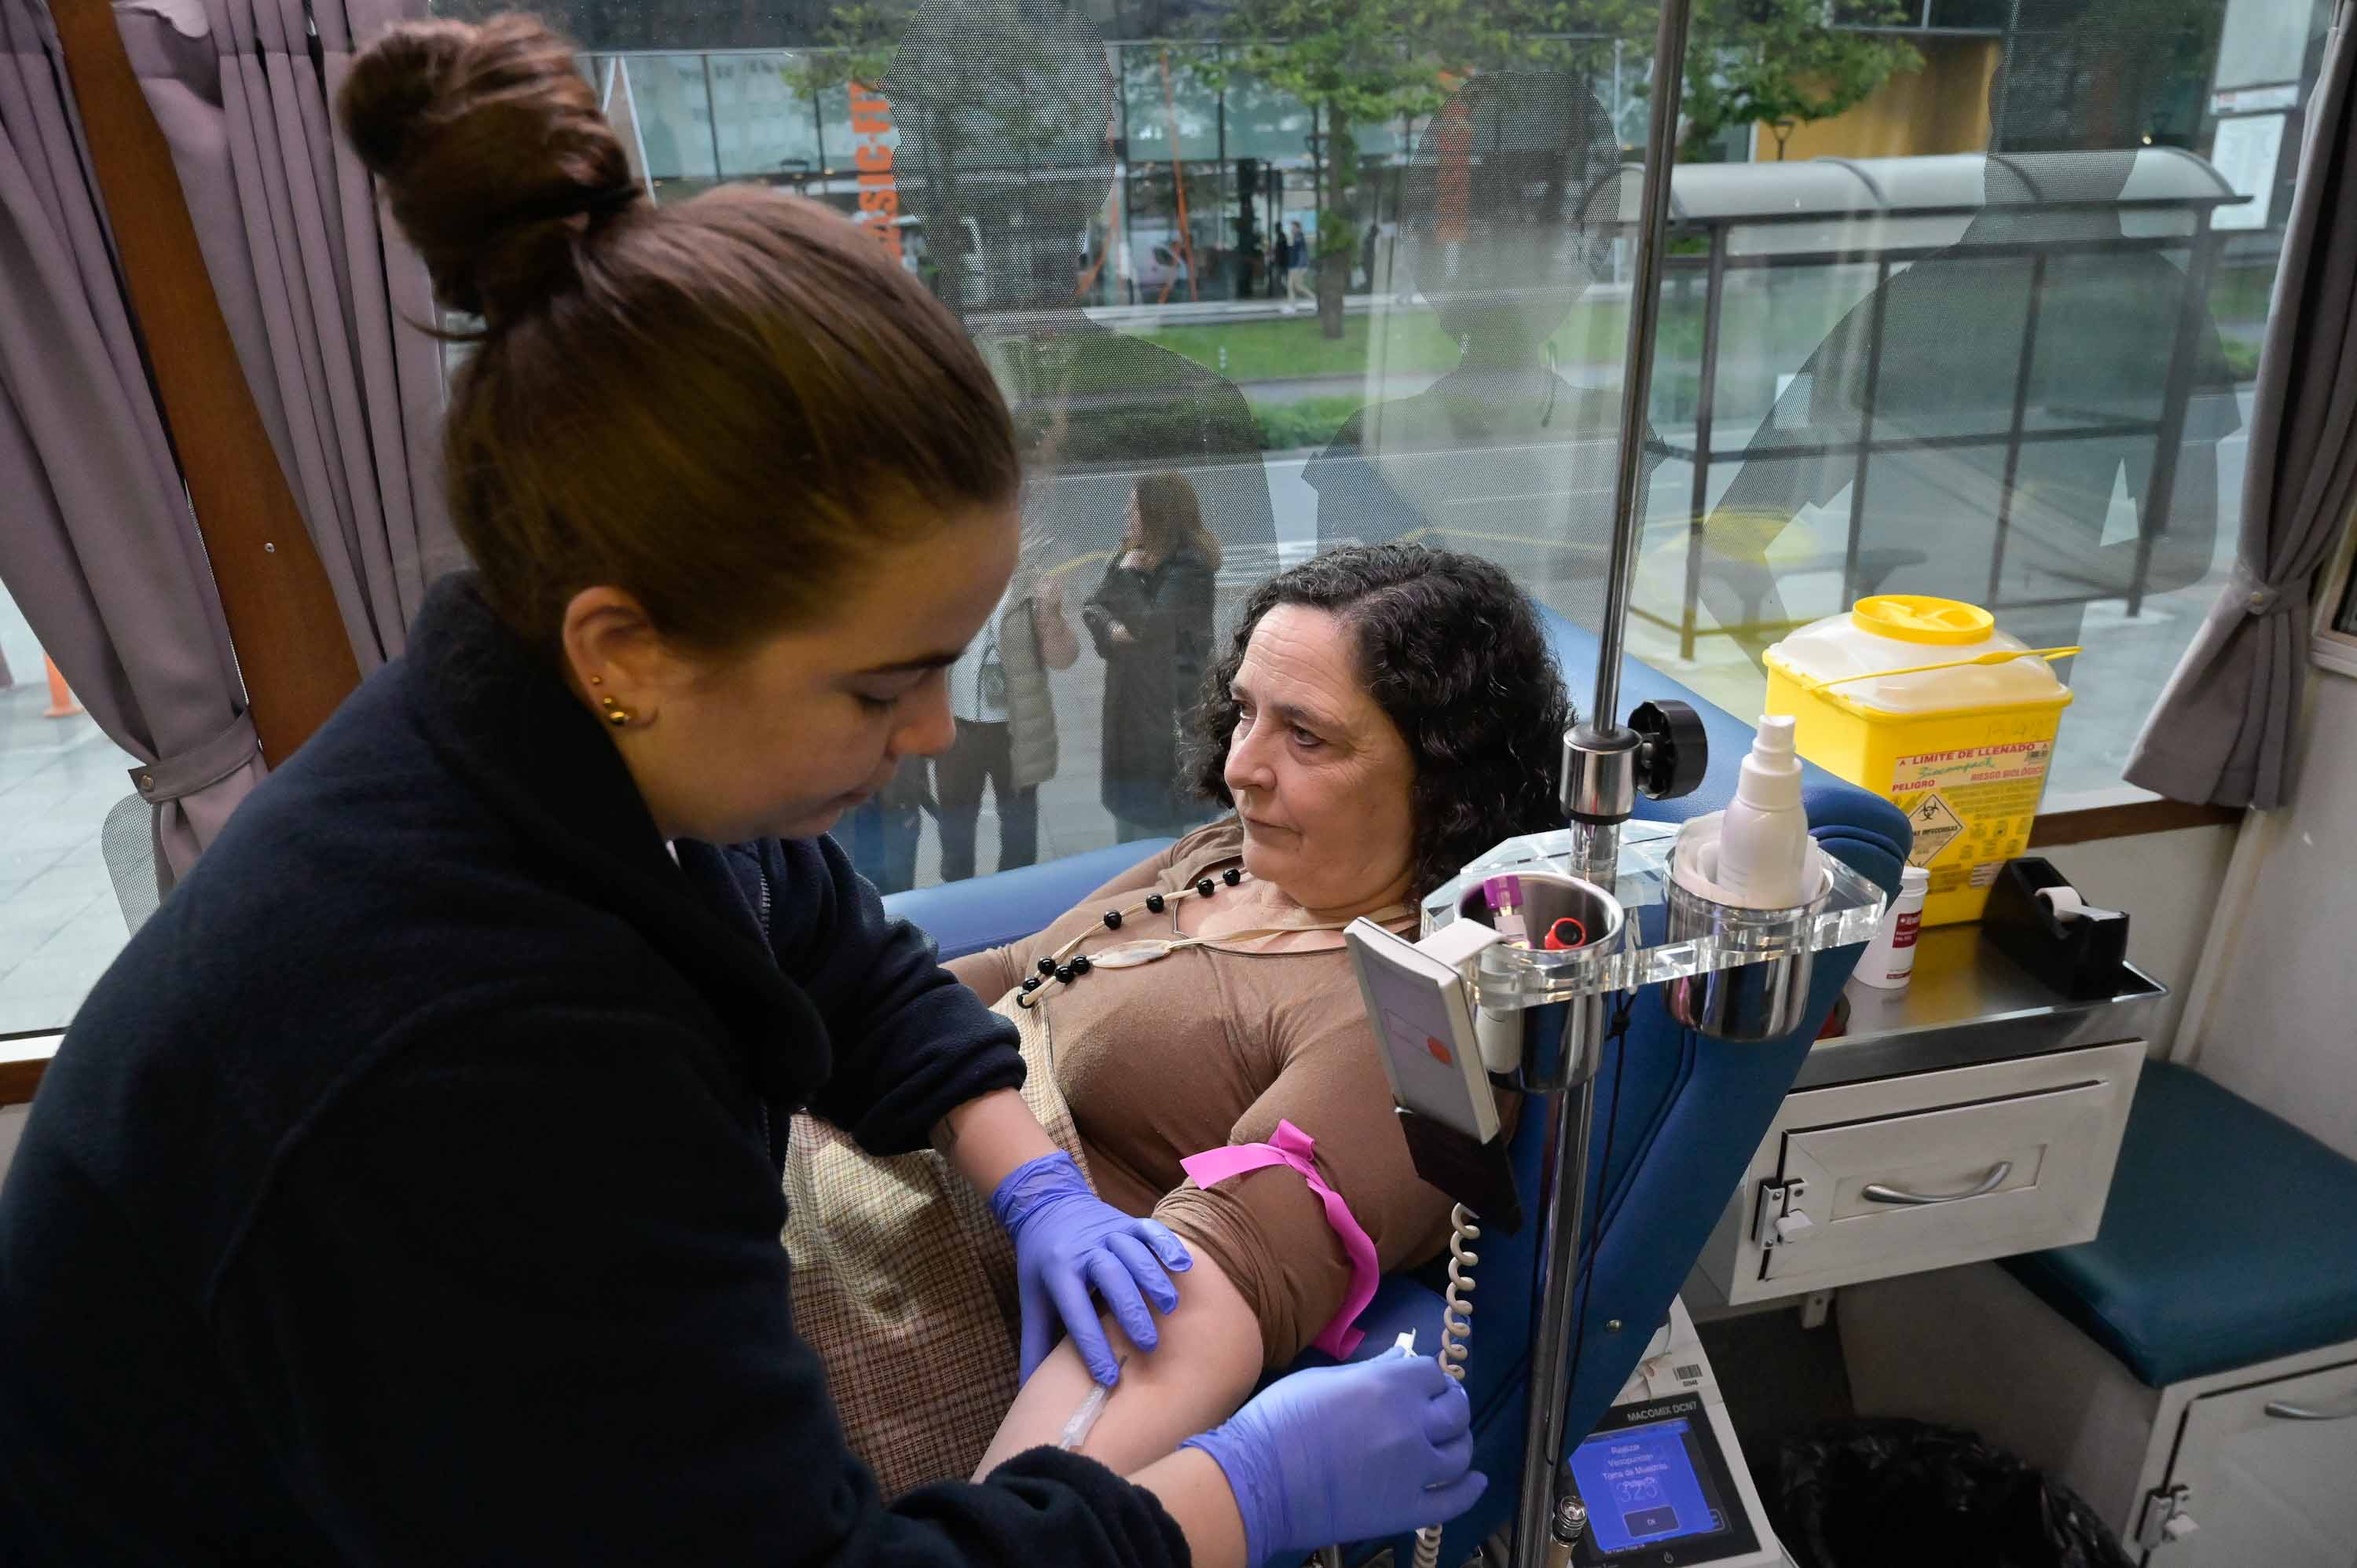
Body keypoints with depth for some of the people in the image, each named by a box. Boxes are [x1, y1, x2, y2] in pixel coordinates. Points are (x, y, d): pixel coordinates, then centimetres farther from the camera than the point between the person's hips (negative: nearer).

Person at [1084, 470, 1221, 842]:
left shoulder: (1190, 568, -18)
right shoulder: (1130, 556, 7)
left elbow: (1148, 624, -24)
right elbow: (1092, 607, 5)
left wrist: (1127, 574, -14)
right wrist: (1110, 629, -16)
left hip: (1171, 706, -8)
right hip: (1129, 702, 8)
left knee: (1158, 827, 0)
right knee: (1127, 808, 20)